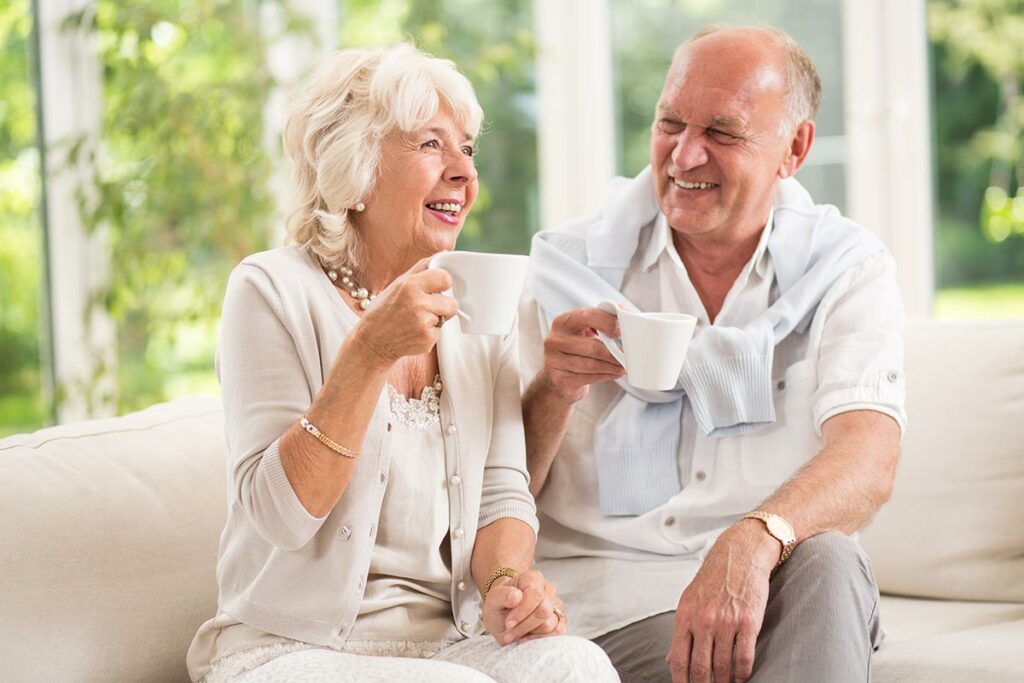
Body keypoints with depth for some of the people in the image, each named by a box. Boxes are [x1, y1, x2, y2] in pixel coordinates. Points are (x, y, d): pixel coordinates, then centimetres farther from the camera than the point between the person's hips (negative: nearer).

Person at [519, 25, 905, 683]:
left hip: (778, 591, 1)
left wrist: (754, 540, -35)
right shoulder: (567, 264, 5)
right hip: (605, 590, -1)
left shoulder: (846, 270, 4)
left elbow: (869, 461, -14)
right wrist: (552, 393, -18)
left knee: (825, 563, -32)